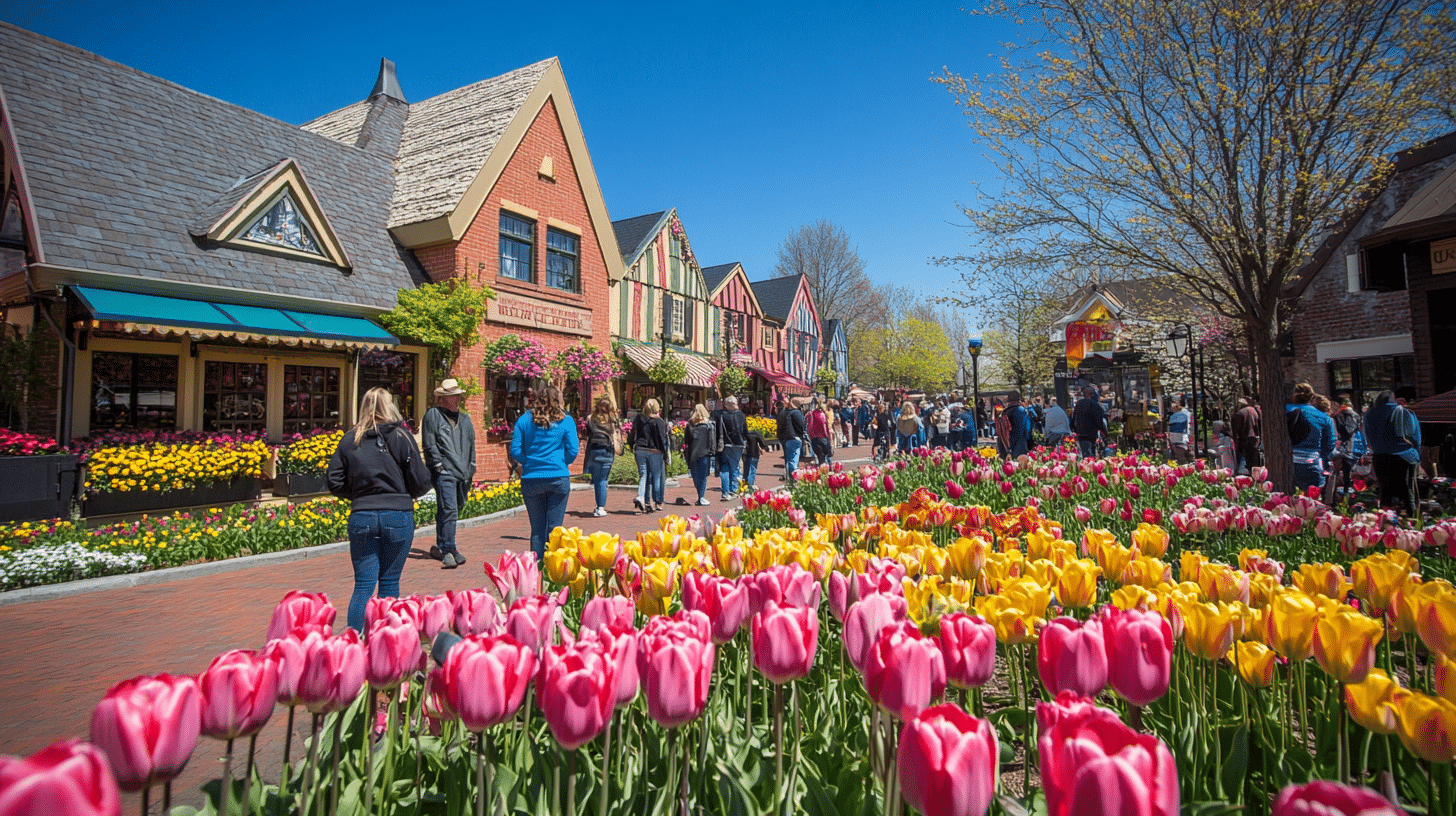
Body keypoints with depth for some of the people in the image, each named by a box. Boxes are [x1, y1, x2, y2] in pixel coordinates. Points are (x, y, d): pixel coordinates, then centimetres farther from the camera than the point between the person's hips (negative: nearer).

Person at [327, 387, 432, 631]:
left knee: (363, 585, 8)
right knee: (389, 584, 10)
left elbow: (335, 483, 3)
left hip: (361, 518, 2)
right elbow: (421, 483, -4)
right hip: (398, 518, -1)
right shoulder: (401, 437, -3)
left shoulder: (350, 440, 3)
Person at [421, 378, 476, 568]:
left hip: (463, 473, 6)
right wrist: (439, 465, -11)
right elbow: (429, 444, -4)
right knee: (449, 510, -14)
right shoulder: (432, 415, 1)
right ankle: (449, 551, -12)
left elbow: (471, 444, 23)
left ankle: (441, 547, 26)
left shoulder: (464, 419, 20)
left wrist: (470, 467, 14)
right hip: (444, 472, -6)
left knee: (450, 511, 13)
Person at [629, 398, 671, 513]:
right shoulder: (658, 421, -10)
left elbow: (632, 436, 10)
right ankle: (657, 502, 10)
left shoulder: (637, 419, 5)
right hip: (654, 452, -4)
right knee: (656, 476, 6)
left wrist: (634, 449, 19)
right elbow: (662, 438, -8)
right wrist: (665, 453, 0)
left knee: (643, 476, 8)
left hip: (639, 451, 4)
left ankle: (640, 497, -11)